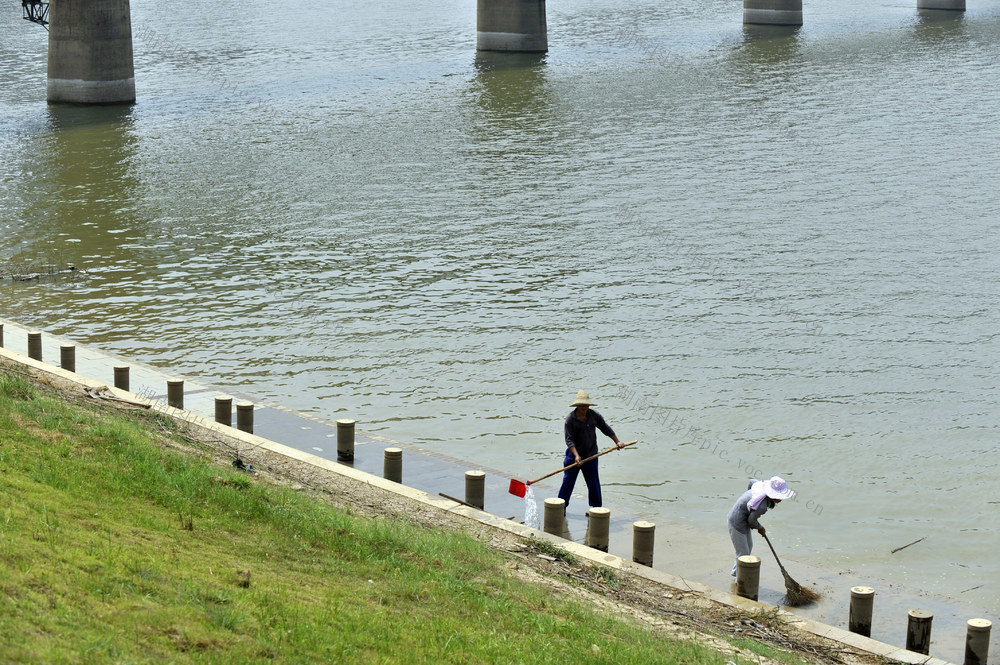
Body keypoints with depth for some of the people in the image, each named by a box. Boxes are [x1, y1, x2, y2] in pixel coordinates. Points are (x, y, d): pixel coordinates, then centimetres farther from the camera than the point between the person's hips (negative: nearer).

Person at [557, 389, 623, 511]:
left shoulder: (594, 415, 0)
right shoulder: (570, 419, -11)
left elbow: (606, 429, 13)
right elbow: (569, 439, -15)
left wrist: (617, 441, 8)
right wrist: (576, 455, -26)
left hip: (591, 455, 2)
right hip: (574, 455, -2)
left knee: (593, 482, 5)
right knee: (568, 481, 3)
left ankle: (596, 507, 16)